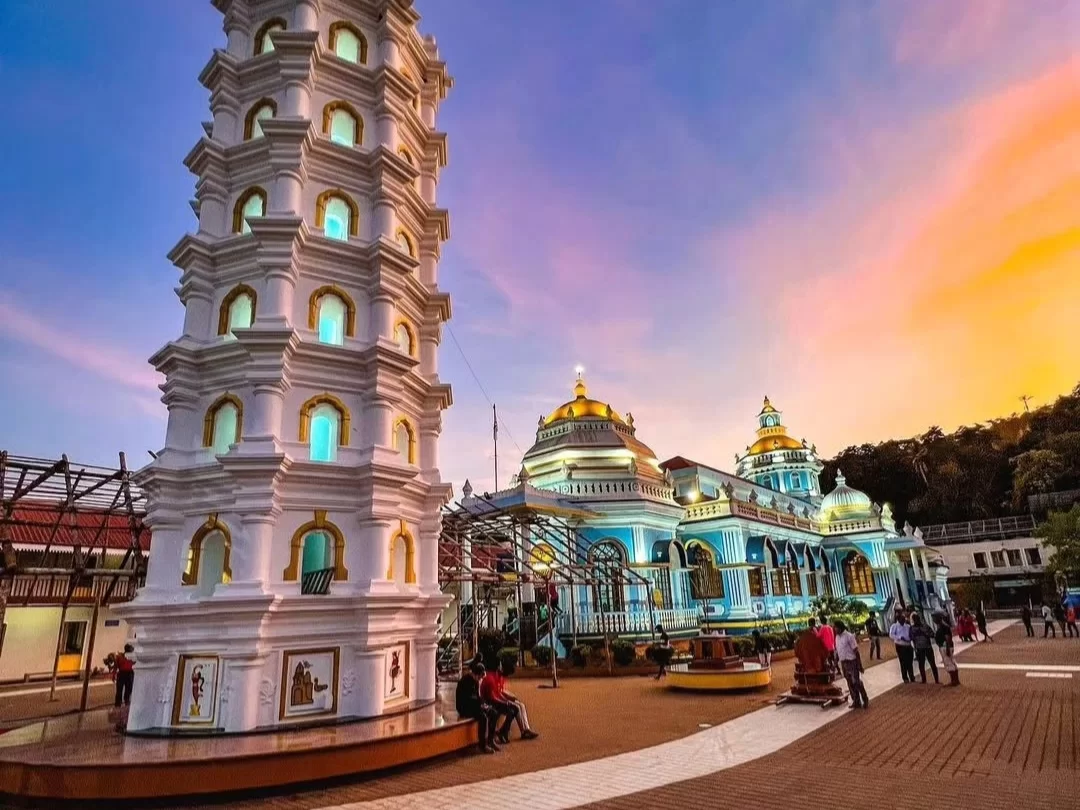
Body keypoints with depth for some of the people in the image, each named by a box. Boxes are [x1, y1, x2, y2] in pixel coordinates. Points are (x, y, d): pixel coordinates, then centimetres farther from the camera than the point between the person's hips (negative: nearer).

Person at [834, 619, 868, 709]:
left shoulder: (849, 636, -15)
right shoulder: (837, 637, 6)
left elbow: (856, 651, -14)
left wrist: (859, 665, -14)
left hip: (852, 662, -7)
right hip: (843, 663, 7)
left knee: (857, 682, -3)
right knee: (850, 683, 11)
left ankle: (865, 701, 12)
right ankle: (856, 702, 20)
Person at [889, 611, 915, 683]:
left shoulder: (908, 626, 14)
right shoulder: (894, 626, -2)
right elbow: (891, 635, -13)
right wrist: (900, 637, -22)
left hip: (908, 646, 5)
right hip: (900, 646, -5)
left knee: (910, 663, 9)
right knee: (903, 663, -1)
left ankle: (912, 678, 21)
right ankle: (905, 679, 10)